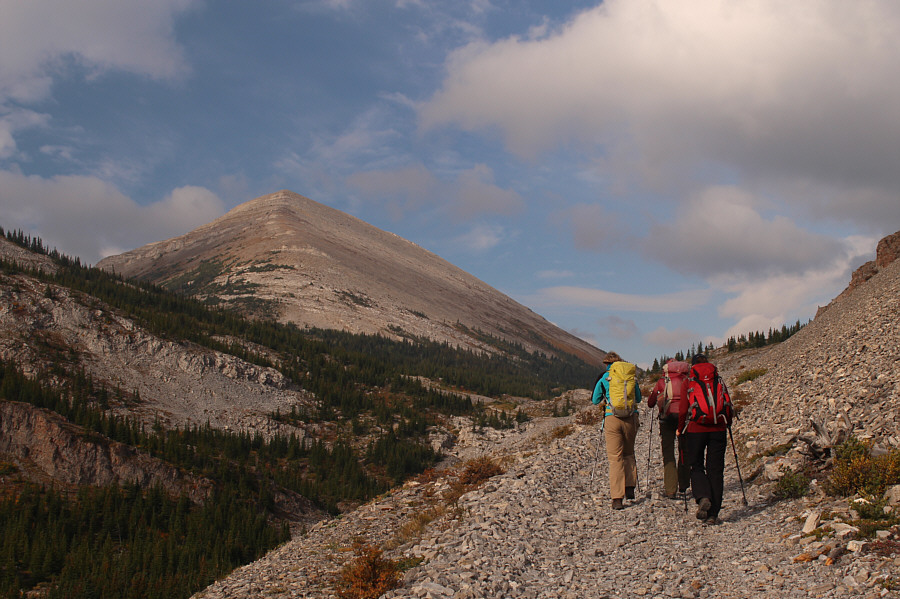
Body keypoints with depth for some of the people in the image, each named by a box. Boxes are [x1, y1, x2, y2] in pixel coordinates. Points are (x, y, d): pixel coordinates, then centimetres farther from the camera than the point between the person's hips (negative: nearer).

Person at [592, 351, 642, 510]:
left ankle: (617, 498, -8)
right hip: (631, 419, 2)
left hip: (612, 419, -2)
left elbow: (595, 400, 10)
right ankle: (630, 488, 15)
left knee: (615, 458, -2)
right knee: (629, 453, 22)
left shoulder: (603, 377, 3)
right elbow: (638, 398, 18)